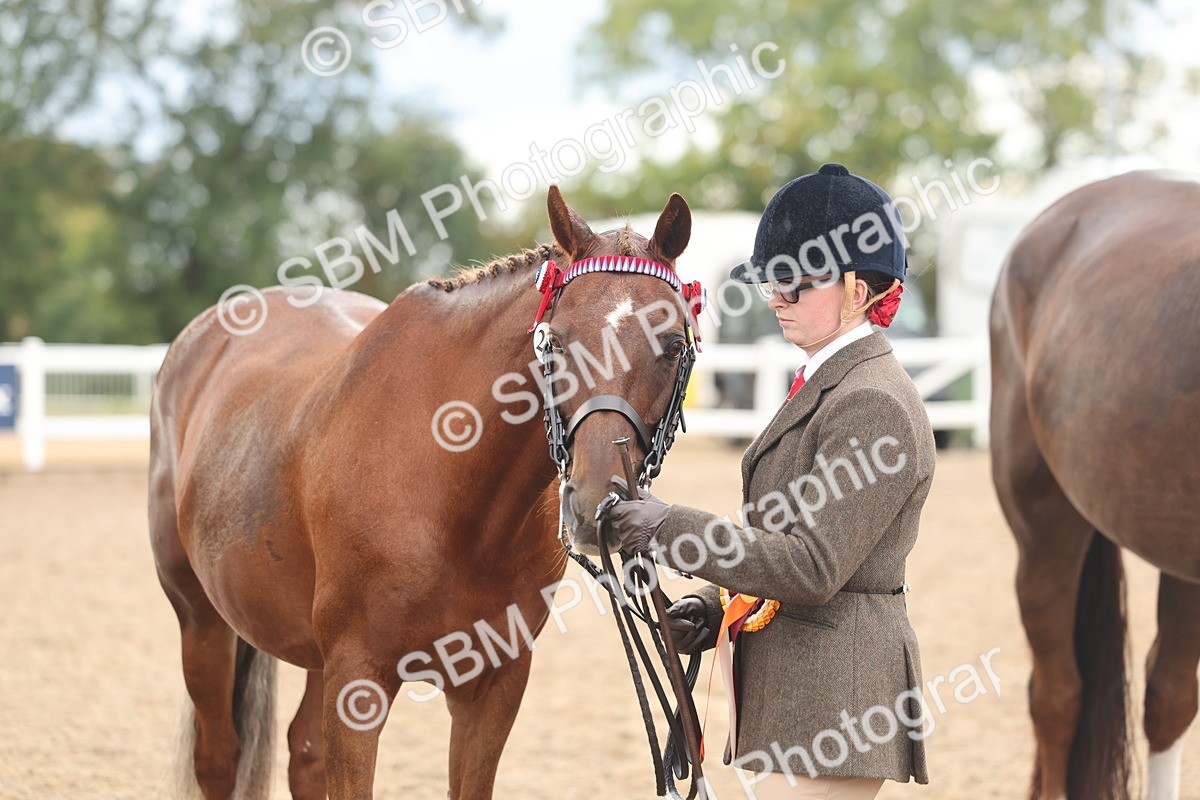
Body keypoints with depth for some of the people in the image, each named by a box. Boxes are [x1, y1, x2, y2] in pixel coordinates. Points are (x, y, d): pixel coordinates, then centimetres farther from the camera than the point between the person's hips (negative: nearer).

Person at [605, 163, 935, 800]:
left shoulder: (872, 403, -16)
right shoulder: (821, 388, 16)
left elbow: (813, 567, -23)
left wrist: (671, 529, -22)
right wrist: (716, 608, 5)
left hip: (831, 705, -10)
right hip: (782, 698, 10)